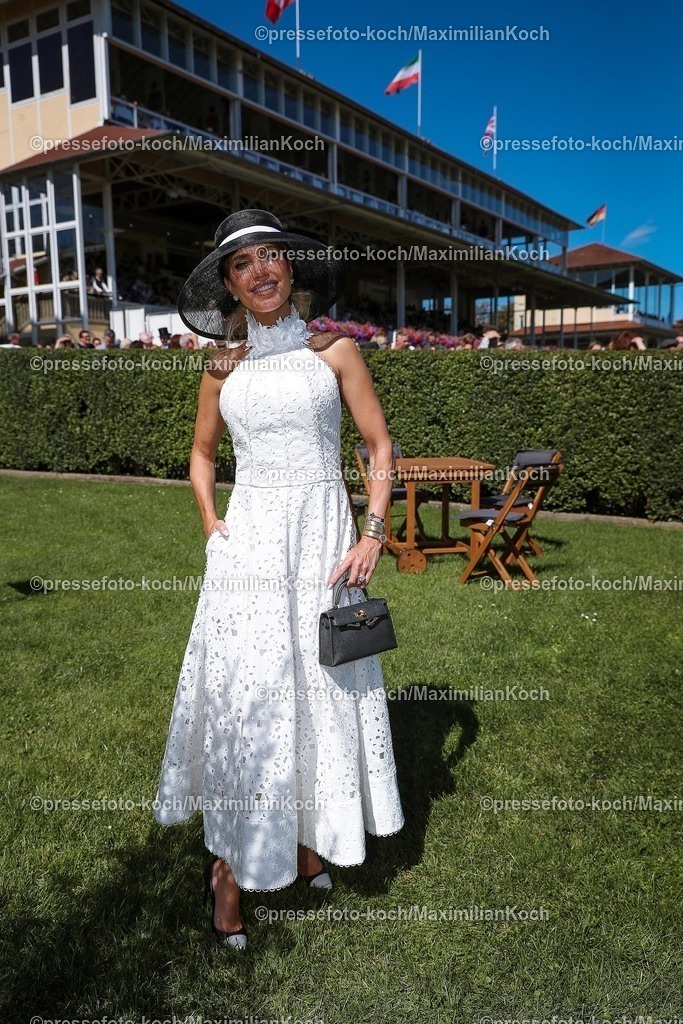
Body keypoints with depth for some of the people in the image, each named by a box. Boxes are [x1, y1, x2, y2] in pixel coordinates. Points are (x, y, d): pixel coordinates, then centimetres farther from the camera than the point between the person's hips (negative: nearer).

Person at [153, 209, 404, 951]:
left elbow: (380, 447, 2)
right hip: (249, 541, 1)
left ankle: (307, 838, 29)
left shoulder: (334, 351, 3)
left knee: (321, 688, 7)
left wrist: (373, 535, -7)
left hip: (323, 535, 0)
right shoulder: (223, 367, 8)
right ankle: (231, 863, 16)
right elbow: (201, 455, 20)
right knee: (240, 694, 1)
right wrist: (211, 525, 5)